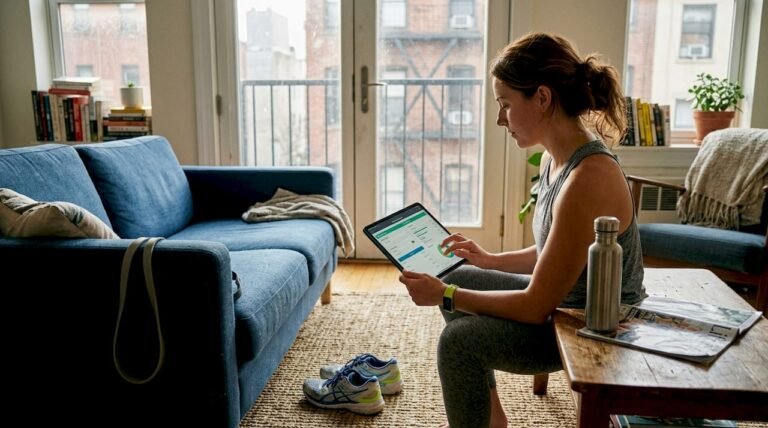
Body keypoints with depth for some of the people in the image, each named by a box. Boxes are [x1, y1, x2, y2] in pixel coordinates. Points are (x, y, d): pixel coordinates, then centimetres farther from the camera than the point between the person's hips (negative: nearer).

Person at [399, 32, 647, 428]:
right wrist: (489, 260, 3)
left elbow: (536, 306, -27)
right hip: (564, 297, 10)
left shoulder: (588, 179, -31)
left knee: (460, 341, -21)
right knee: (459, 280, 16)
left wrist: (444, 296, -19)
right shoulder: (558, 158, -3)